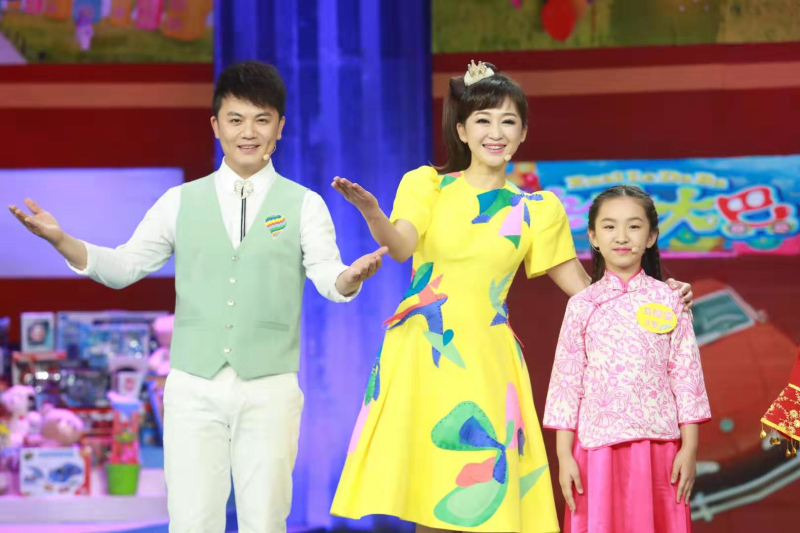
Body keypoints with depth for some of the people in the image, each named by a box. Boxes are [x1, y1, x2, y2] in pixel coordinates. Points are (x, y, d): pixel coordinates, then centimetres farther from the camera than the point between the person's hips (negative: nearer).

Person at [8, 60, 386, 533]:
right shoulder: (181, 202, 9)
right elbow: (124, 267, 9)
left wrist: (352, 278, -33)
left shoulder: (304, 205, 4)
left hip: (269, 389, -1)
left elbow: (328, 279, -8)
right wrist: (60, 240, -8)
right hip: (194, 388, 1)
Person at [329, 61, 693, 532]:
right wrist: (371, 212, -30)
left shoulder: (537, 210, 11)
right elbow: (401, 247, -11)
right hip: (420, 352, -1)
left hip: (484, 361, 1)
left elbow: (583, 289, 13)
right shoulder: (426, 185, 7)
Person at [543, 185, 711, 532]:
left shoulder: (668, 301, 3)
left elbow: (686, 376, 3)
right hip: (599, 447, 0)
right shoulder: (582, 305, 3)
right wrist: (564, 456, -2)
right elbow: (566, 381, 3)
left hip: (658, 445, 0)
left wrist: (689, 448, -1)